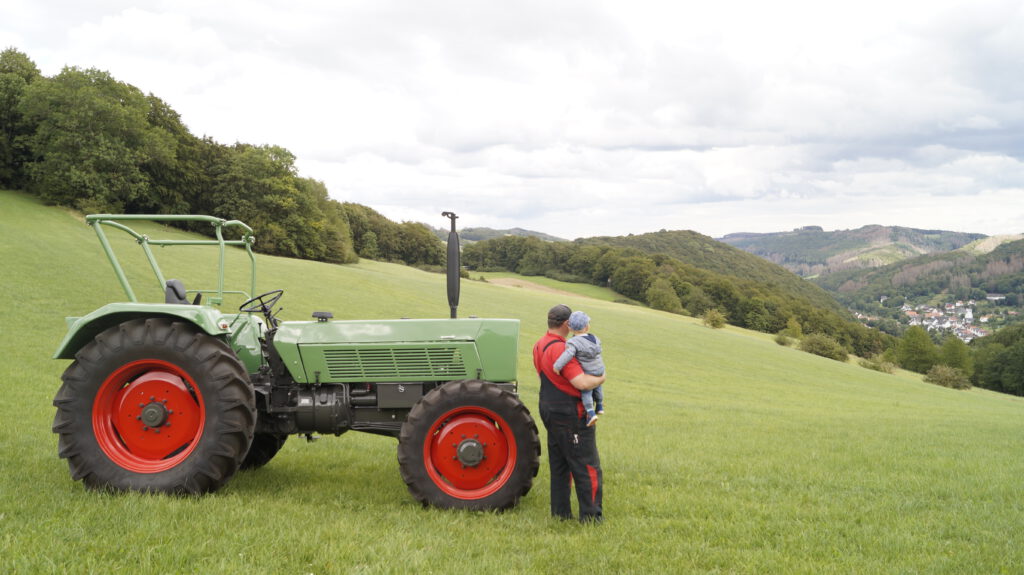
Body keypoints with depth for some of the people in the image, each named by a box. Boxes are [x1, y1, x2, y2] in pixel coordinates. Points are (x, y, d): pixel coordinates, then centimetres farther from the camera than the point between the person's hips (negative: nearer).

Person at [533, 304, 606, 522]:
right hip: (570, 414, -9)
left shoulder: (539, 346, 8)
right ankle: (591, 515, 3)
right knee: (588, 467, -1)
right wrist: (600, 379, -9)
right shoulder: (561, 349, -22)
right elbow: (582, 383, -29)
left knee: (559, 465, 16)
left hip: (550, 411, 10)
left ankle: (561, 512, 22)